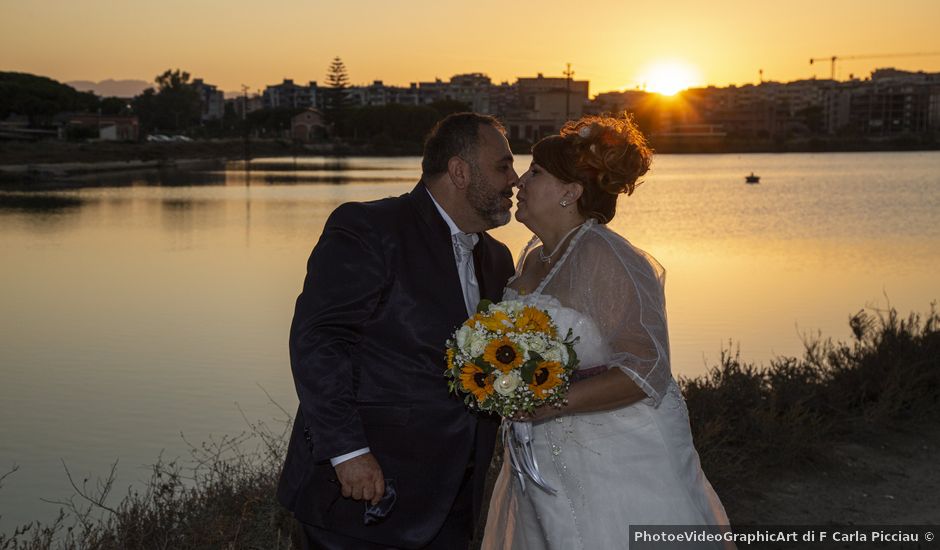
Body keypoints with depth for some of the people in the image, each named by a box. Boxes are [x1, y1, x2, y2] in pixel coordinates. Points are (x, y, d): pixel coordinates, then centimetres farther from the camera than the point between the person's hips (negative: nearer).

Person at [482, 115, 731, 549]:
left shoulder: (605, 258, -19)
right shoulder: (534, 258, 7)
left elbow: (645, 371, -23)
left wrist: (549, 403, -27)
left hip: (618, 462, -8)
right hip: (547, 461, 8)